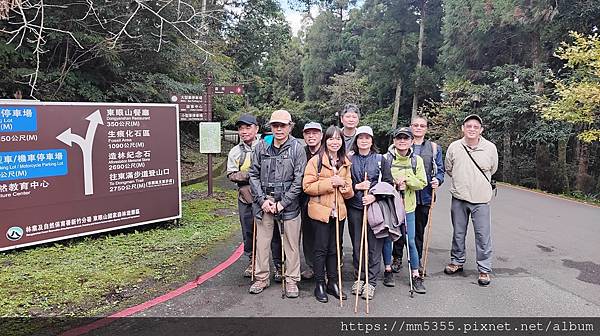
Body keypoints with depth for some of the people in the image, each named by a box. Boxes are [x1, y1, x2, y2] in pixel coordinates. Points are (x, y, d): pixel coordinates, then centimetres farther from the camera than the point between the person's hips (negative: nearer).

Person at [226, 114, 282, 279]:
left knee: (273, 231, -1)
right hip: (245, 198, 3)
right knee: (248, 232, 13)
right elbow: (231, 175, 0)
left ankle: (279, 265, 12)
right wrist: (249, 175, -13)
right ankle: (252, 262, 31)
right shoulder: (235, 152, 7)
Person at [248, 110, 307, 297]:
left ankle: (291, 280, 20)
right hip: (264, 202, 3)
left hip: (288, 203, -2)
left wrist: (282, 203, -11)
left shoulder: (297, 148, -3)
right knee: (262, 241, 10)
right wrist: (262, 200, -5)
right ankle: (261, 278, 26)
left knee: (291, 243, 5)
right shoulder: (261, 147, 5)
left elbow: (299, 180, -7)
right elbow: (253, 175, 5)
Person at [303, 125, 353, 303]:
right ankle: (320, 285, 14)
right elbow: (307, 186, -11)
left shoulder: (345, 163, 10)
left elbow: (349, 192, 13)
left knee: (334, 249, 12)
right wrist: (329, 183, -19)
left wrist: (343, 185, -9)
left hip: (338, 211, 5)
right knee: (321, 248, 2)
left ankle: (333, 283, 24)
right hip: (321, 210, -5)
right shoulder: (316, 160, -6)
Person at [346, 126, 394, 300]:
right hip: (354, 207, 2)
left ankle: (371, 282, 10)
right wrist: (356, 186, -10)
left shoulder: (380, 159, 5)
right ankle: (359, 278, 21)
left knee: (374, 245, -1)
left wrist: (374, 196, -12)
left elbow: (388, 182, 1)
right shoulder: (349, 160, 8)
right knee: (357, 245, 6)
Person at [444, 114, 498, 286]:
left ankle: (484, 269, 14)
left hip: (481, 198, -1)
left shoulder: (490, 148, -4)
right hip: (459, 197, 2)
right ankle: (457, 262, 31)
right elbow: (448, 169, 13)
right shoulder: (454, 147, -3)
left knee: (483, 236, 1)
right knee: (458, 233, 14)